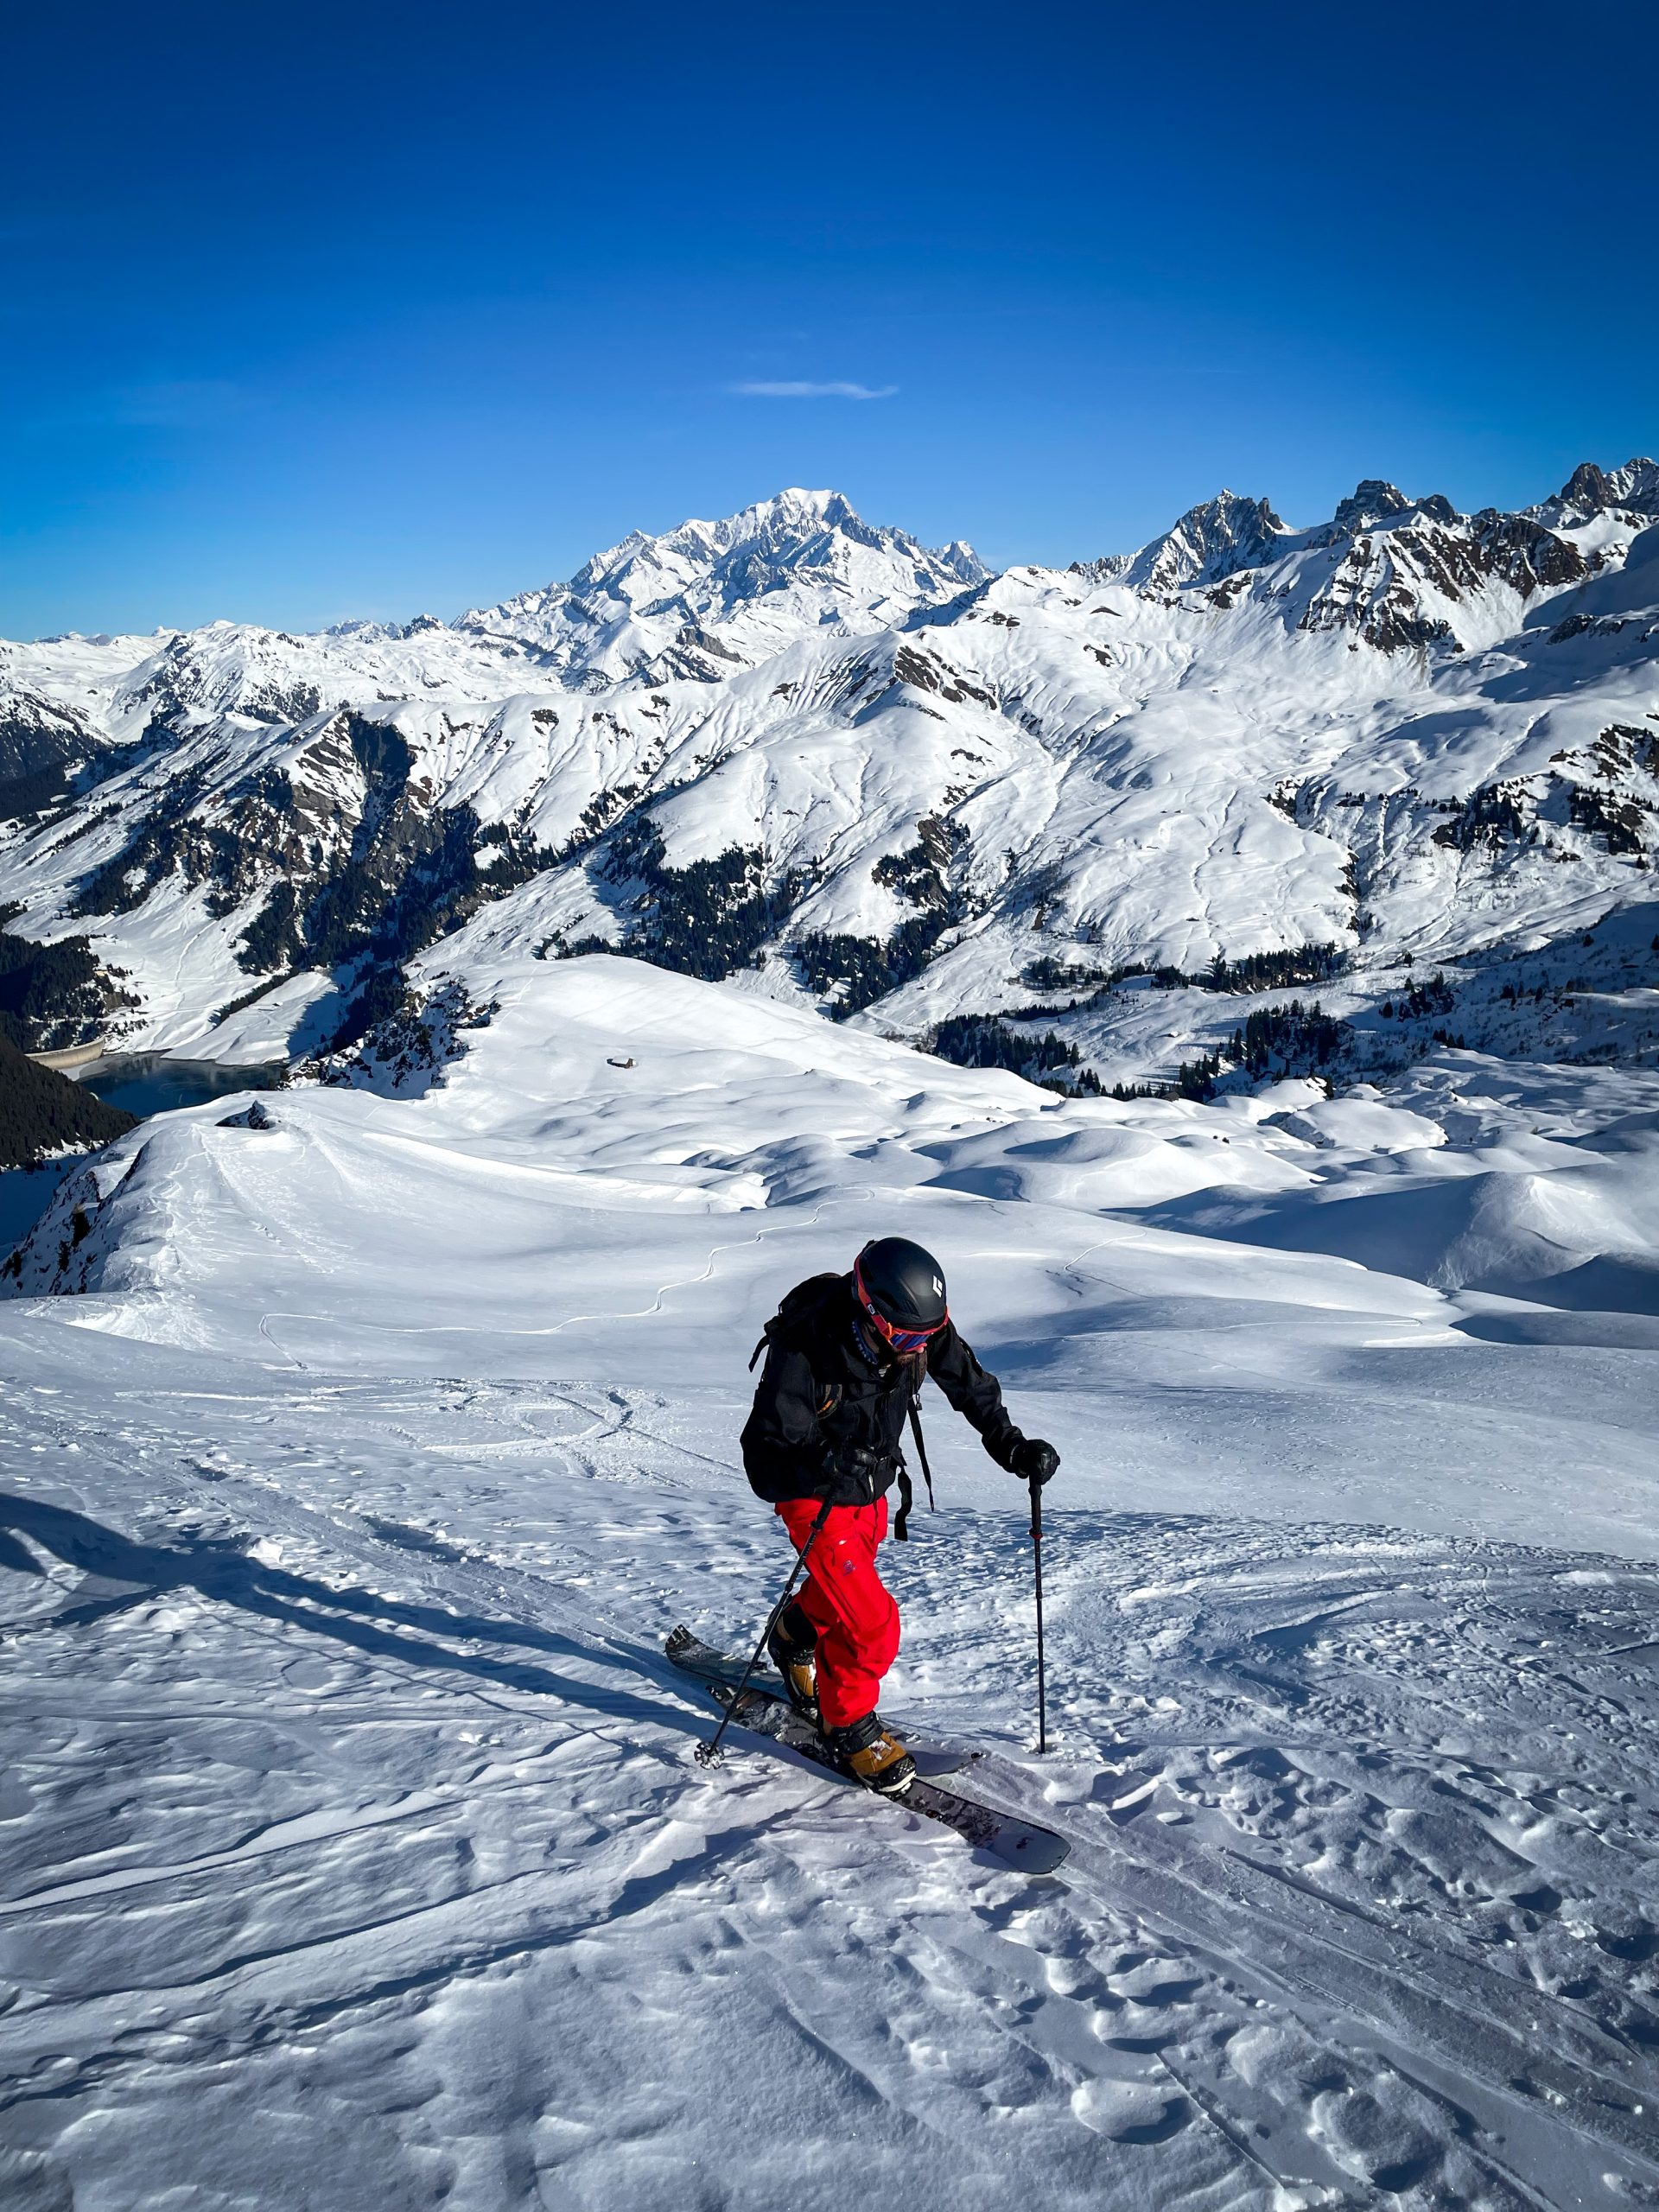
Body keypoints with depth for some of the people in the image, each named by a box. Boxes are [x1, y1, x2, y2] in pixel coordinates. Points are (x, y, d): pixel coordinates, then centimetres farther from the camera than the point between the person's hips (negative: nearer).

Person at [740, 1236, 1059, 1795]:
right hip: (814, 1496, -6)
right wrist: (825, 1463, -52)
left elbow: (970, 1385, -2)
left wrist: (1010, 1445, -13)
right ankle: (851, 1729, 16)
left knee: (841, 1593, 28)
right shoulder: (803, 1353, -36)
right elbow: (766, 1460, -34)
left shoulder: (921, 1332, -21)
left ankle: (795, 1637, 59)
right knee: (871, 1627, -10)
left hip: (872, 1489, 6)